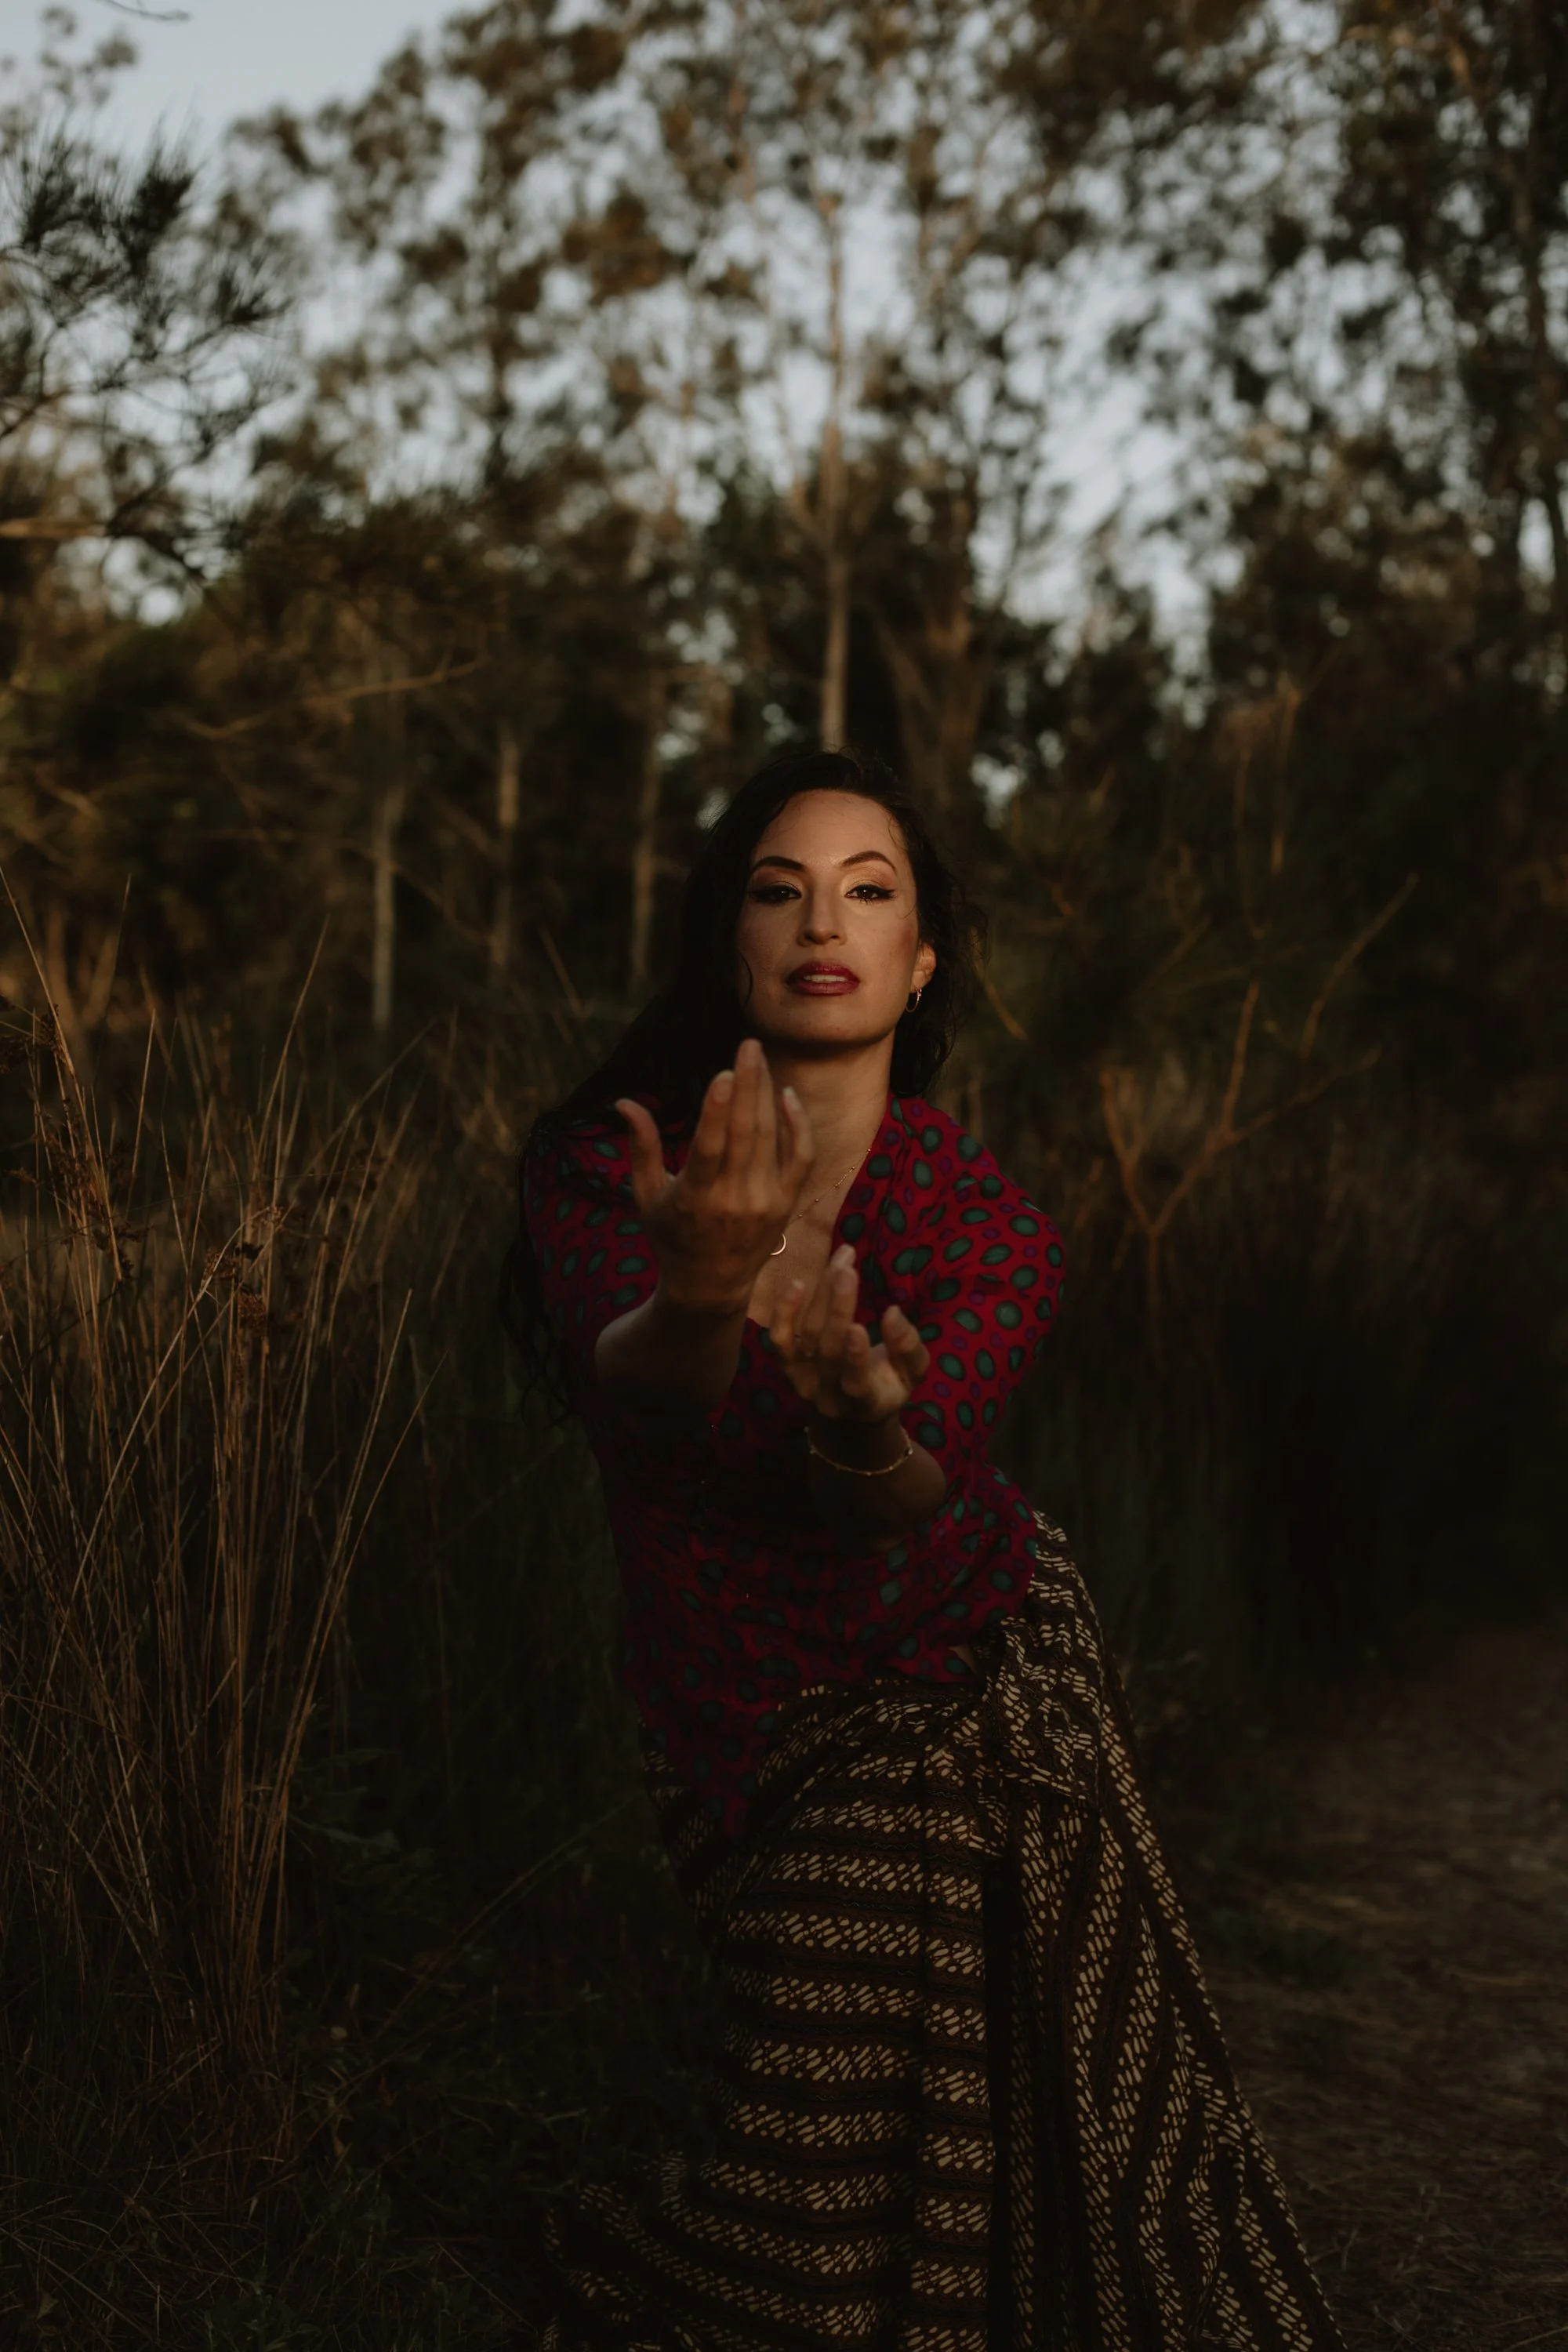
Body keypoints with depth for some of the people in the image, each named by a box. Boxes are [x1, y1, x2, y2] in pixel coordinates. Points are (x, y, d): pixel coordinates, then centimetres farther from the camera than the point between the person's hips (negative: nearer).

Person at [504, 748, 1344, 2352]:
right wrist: (702, 1297, -52)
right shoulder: (604, 1163, -10)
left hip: (976, 1690, 2)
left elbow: (899, 1500, -23)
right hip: (762, 1741, -1)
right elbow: (635, 1397, -29)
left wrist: (867, 1412, -47)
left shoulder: (986, 1226, -9)